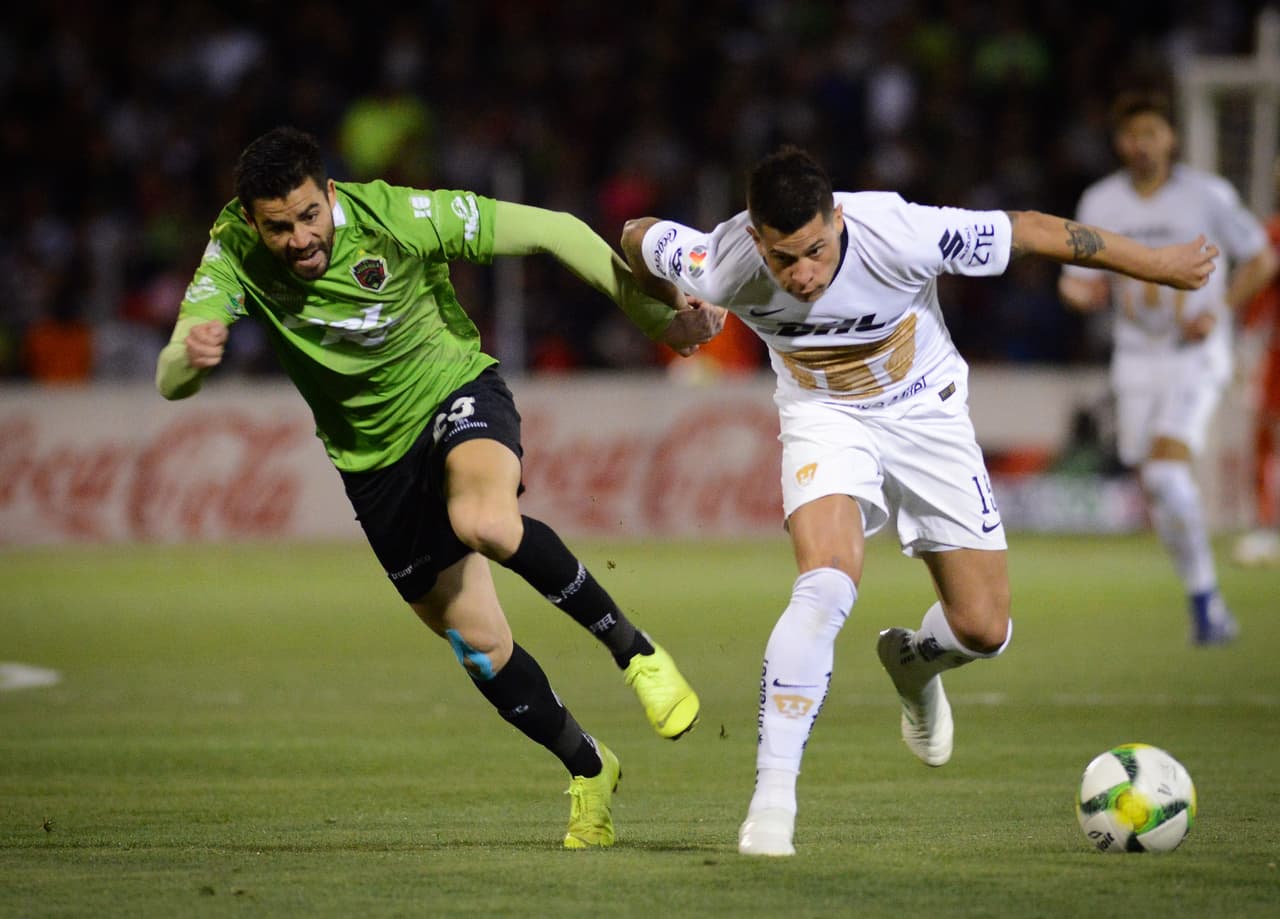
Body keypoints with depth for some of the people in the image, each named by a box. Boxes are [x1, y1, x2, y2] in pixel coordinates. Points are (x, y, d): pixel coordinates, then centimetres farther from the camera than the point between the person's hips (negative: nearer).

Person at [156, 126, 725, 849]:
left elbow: (550, 231, -17)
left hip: (457, 392, -3)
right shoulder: (234, 255, -19)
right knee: (479, 645, 5)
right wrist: (192, 356, -51)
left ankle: (633, 648, -17)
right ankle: (588, 770, 30)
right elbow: (171, 382, -26)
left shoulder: (398, 218, -26)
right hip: (376, 464, 4)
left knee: (483, 522, -38)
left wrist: (656, 316, -19)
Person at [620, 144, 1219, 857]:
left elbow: (1031, 231, -21)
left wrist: (1160, 264, -12)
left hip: (924, 410, 1)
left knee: (983, 629, -1)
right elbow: (638, 236, -8)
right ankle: (773, 796, -26)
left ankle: (913, 664, 38)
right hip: (823, 416, -1)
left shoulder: (899, 236, -35)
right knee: (828, 580, -29)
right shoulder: (723, 269, -29)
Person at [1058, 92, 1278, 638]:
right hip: (1136, 361, 4)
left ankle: (1204, 597, -11)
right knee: (1156, 493, 3)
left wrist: (1218, 311, -11)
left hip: (1196, 356, -4)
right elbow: (1092, 287, 8)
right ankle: (1203, 596, 20)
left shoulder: (1207, 195, -7)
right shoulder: (1099, 204, 2)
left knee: (1166, 470, -22)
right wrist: (1078, 290, -17)